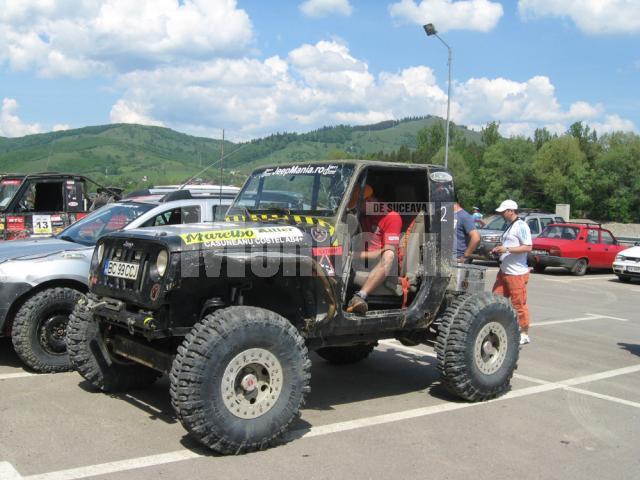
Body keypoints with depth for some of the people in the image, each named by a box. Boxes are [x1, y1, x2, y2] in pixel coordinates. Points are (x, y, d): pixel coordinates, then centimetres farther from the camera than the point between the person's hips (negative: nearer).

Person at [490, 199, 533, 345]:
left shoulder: (521, 226, -13)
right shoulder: (509, 226, 17)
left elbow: (528, 247, -19)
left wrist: (507, 249, -21)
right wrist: (499, 249, 10)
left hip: (517, 273, -10)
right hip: (504, 271, 10)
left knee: (519, 304, -2)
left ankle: (524, 334, 9)